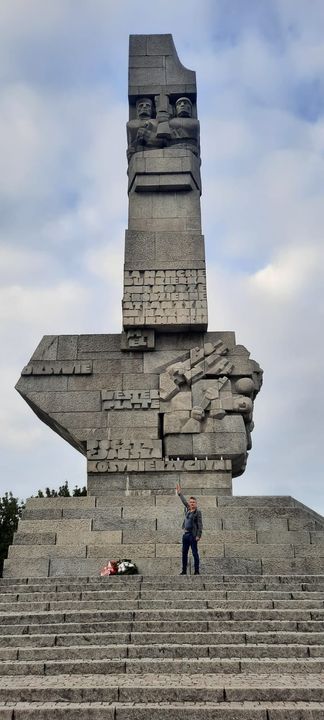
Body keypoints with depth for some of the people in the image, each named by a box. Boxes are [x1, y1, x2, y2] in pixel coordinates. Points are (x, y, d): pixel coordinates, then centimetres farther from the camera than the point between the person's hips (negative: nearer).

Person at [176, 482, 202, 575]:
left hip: (193, 535, -7)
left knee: (195, 553, -4)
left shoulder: (198, 512, -6)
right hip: (185, 534, 7)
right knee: (184, 553, 9)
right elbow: (184, 501, 28)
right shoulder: (187, 510, 11)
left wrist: (198, 535, -17)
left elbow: (200, 525, -10)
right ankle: (184, 571, 15)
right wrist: (179, 493, 35)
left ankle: (196, 571, 0)